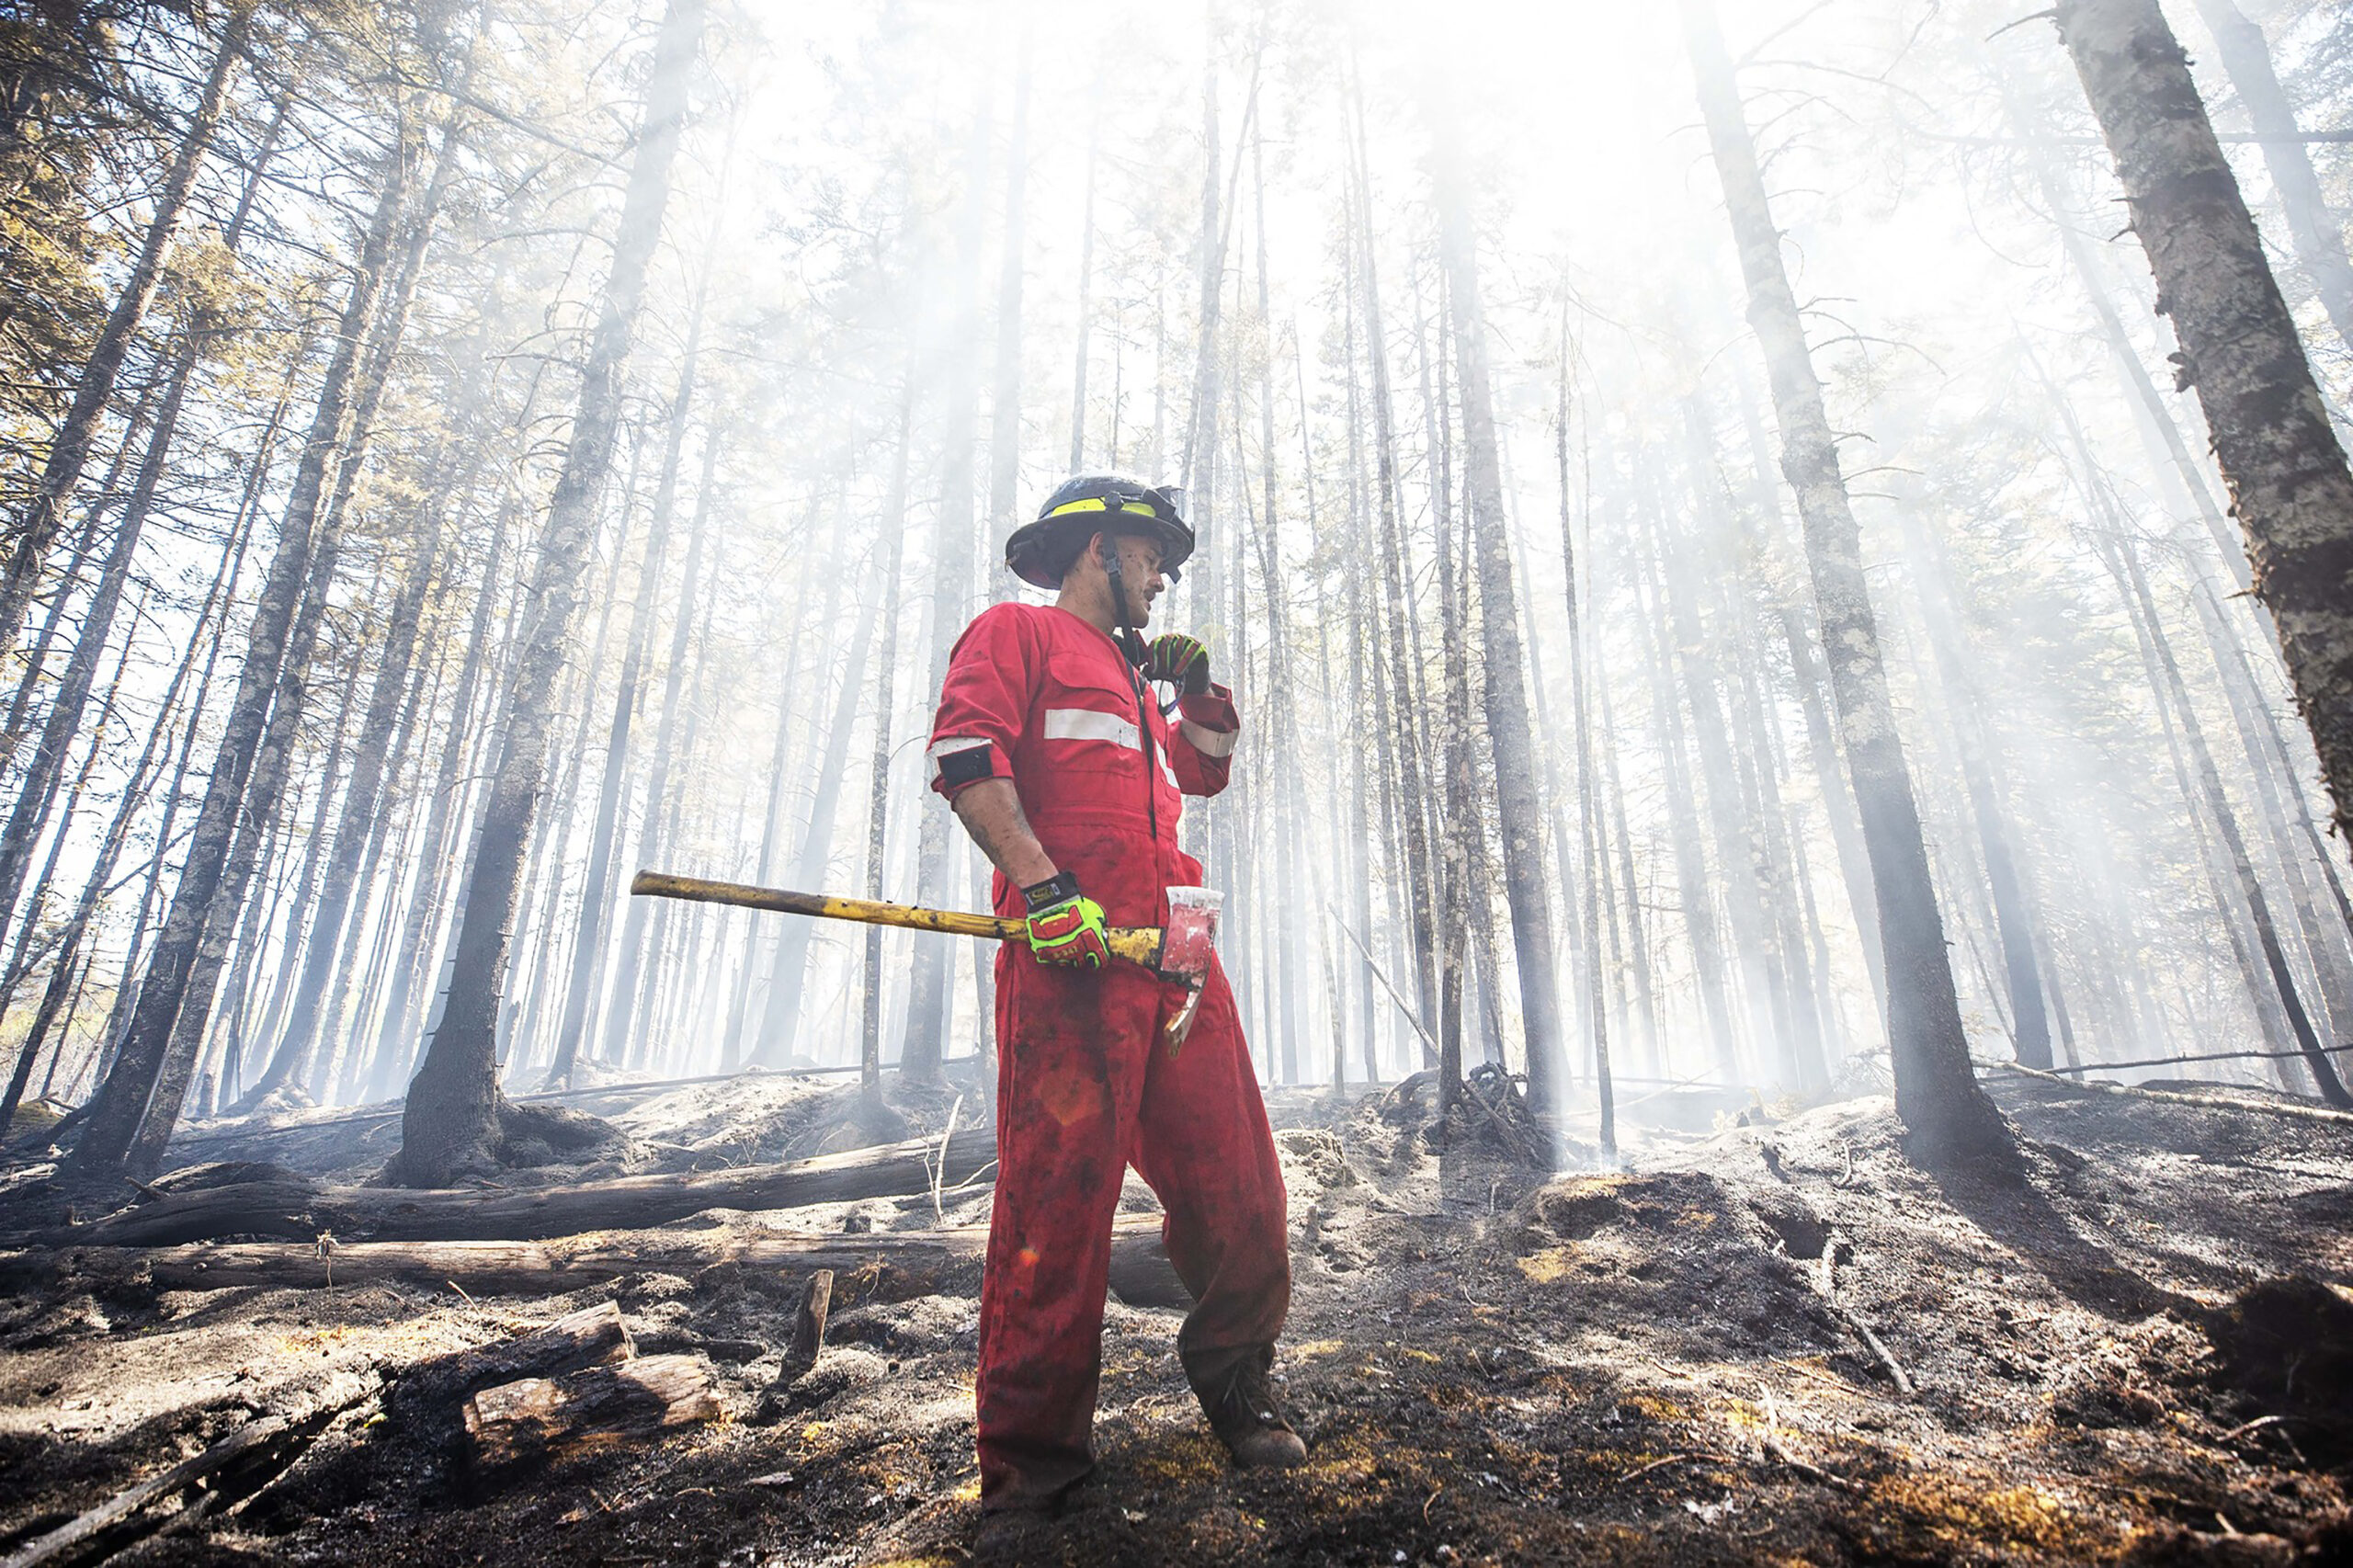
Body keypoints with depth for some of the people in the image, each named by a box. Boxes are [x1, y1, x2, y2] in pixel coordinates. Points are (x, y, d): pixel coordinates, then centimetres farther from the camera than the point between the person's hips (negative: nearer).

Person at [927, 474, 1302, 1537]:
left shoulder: (1131, 679, 32)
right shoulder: (1018, 633, 9)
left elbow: (1207, 770, 40)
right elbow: (966, 753, -8)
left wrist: (1197, 687, 23)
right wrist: (1044, 885, -20)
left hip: (1175, 961, 7)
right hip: (1068, 956, -7)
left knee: (1239, 1194, 6)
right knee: (1057, 1204, -7)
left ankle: (1235, 1389, 28)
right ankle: (1031, 1461, 9)